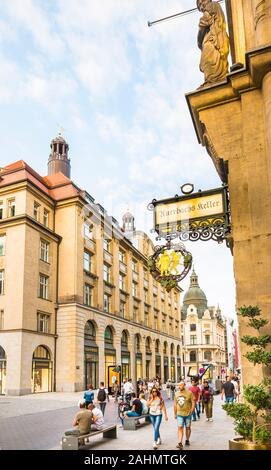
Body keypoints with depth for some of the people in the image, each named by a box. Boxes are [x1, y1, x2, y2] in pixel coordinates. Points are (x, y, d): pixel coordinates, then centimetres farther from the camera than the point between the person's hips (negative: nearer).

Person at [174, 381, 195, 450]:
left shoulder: (189, 393, -8)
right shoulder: (176, 393, 4)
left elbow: (193, 402, -6)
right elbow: (175, 404, 11)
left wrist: (192, 410, -15)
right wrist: (175, 413, 12)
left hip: (187, 414, -2)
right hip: (179, 414, 2)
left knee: (188, 427, 13)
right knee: (180, 428, -7)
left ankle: (187, 440, 31)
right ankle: (180, 443, -9)